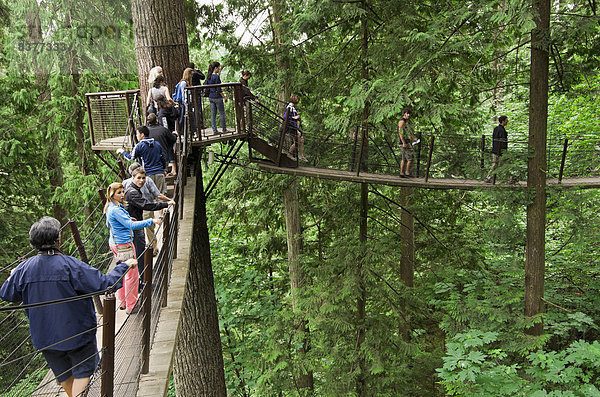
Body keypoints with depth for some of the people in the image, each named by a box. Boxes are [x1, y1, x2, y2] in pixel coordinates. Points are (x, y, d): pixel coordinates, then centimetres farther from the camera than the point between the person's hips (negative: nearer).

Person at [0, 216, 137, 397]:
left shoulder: (24, 269, -10)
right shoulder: (70, 265, -24)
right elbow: (105, 284, -25)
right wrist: (123, 265, -10)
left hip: (43, 337, 5)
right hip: (77, 333, -5)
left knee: (63, 373, 25)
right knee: (82, 372, 12)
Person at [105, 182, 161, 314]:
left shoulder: (111, 208, 8)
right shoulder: (115, 210, -24)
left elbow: (109, 224, 23)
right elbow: (131, 225, -30)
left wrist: (127, 219, 14)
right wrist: (151, 221, -29)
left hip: (115, 243, 11)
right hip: (124, 245, -11)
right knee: (132, 275, -1)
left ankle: (123, 302, 32)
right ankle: (131, 306, 8)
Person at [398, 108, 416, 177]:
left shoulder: (406, 122, 21)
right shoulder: (402, 121, -10)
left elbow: (410, 132, 27)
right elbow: (400, 132, -18)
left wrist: (413, 139, 12)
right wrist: (404, 143, -24)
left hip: (408, 142, 10)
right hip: (405, 143, -10)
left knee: (404, 159, 8)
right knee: (411, 158, -10)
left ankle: (402, 173, 9)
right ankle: (407, 172, -8)